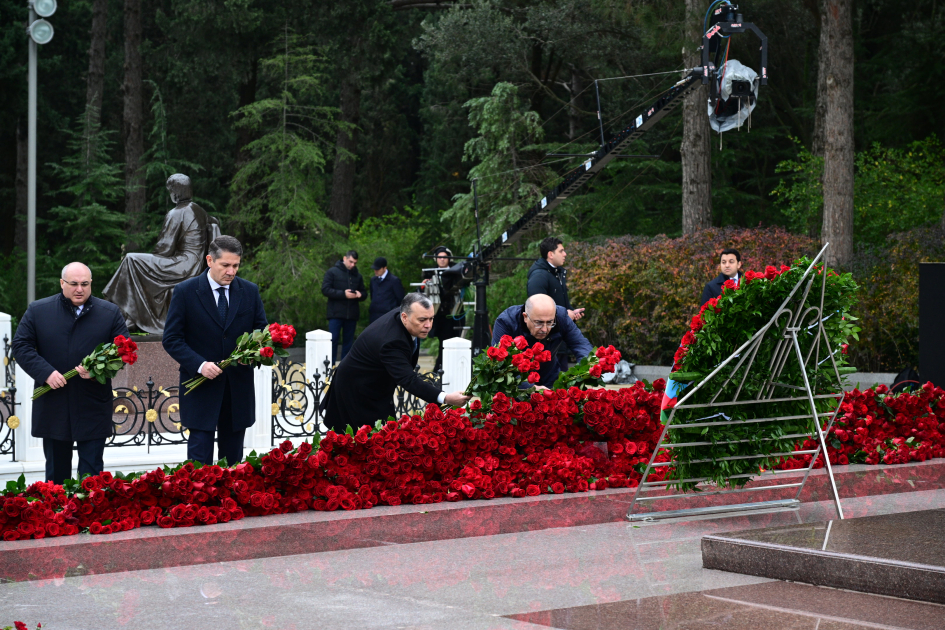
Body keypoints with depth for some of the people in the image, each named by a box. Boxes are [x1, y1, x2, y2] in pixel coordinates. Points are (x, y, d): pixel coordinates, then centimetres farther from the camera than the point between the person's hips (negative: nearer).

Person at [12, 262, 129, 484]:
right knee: (56, 474, 11)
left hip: (93, 409, -1)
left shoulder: (111, 313, 3)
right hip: (52, 407, 1)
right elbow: (21, 346, 1)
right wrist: (45, 372, -14)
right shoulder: (37, 311, 4)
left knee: (92, 474, 1)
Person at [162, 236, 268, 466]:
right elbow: (171, 339, -4)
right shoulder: (186, 291, -4)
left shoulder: (250, 291, 5)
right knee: (200, 457, -8)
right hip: (201, 387, -3)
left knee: (233, 457, 10)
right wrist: (199, 364, -19)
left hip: (238, 388, 3)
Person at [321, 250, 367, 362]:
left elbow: (364, 294, 20)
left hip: (352, 315, 4)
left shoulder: (357, 275, 16)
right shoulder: (332, 272, 1)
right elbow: (325, 290, -8)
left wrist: (360, 295, -5)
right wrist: (343, 294, -16)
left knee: (348, 341, 6)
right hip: (336, 314, -4)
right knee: (333, 340, -6)